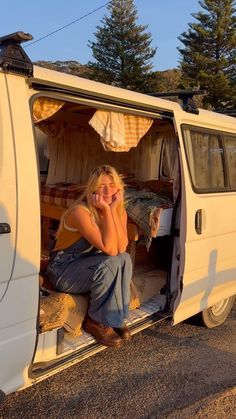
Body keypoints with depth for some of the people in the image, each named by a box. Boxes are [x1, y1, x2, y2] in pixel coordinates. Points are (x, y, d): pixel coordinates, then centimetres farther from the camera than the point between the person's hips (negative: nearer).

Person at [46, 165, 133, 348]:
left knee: (124, 259, -22)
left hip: (88, 265, 6)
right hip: (63, 271, -6)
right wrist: (106, 209, -31)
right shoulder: (80, 212, -26)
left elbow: (121, 247, -21)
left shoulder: (120, 211, -5)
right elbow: (109, 249, -33)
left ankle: (116, 316, -5)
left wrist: (113, 209, -24)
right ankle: (96, 321, -8)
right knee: (111, 264, -29)